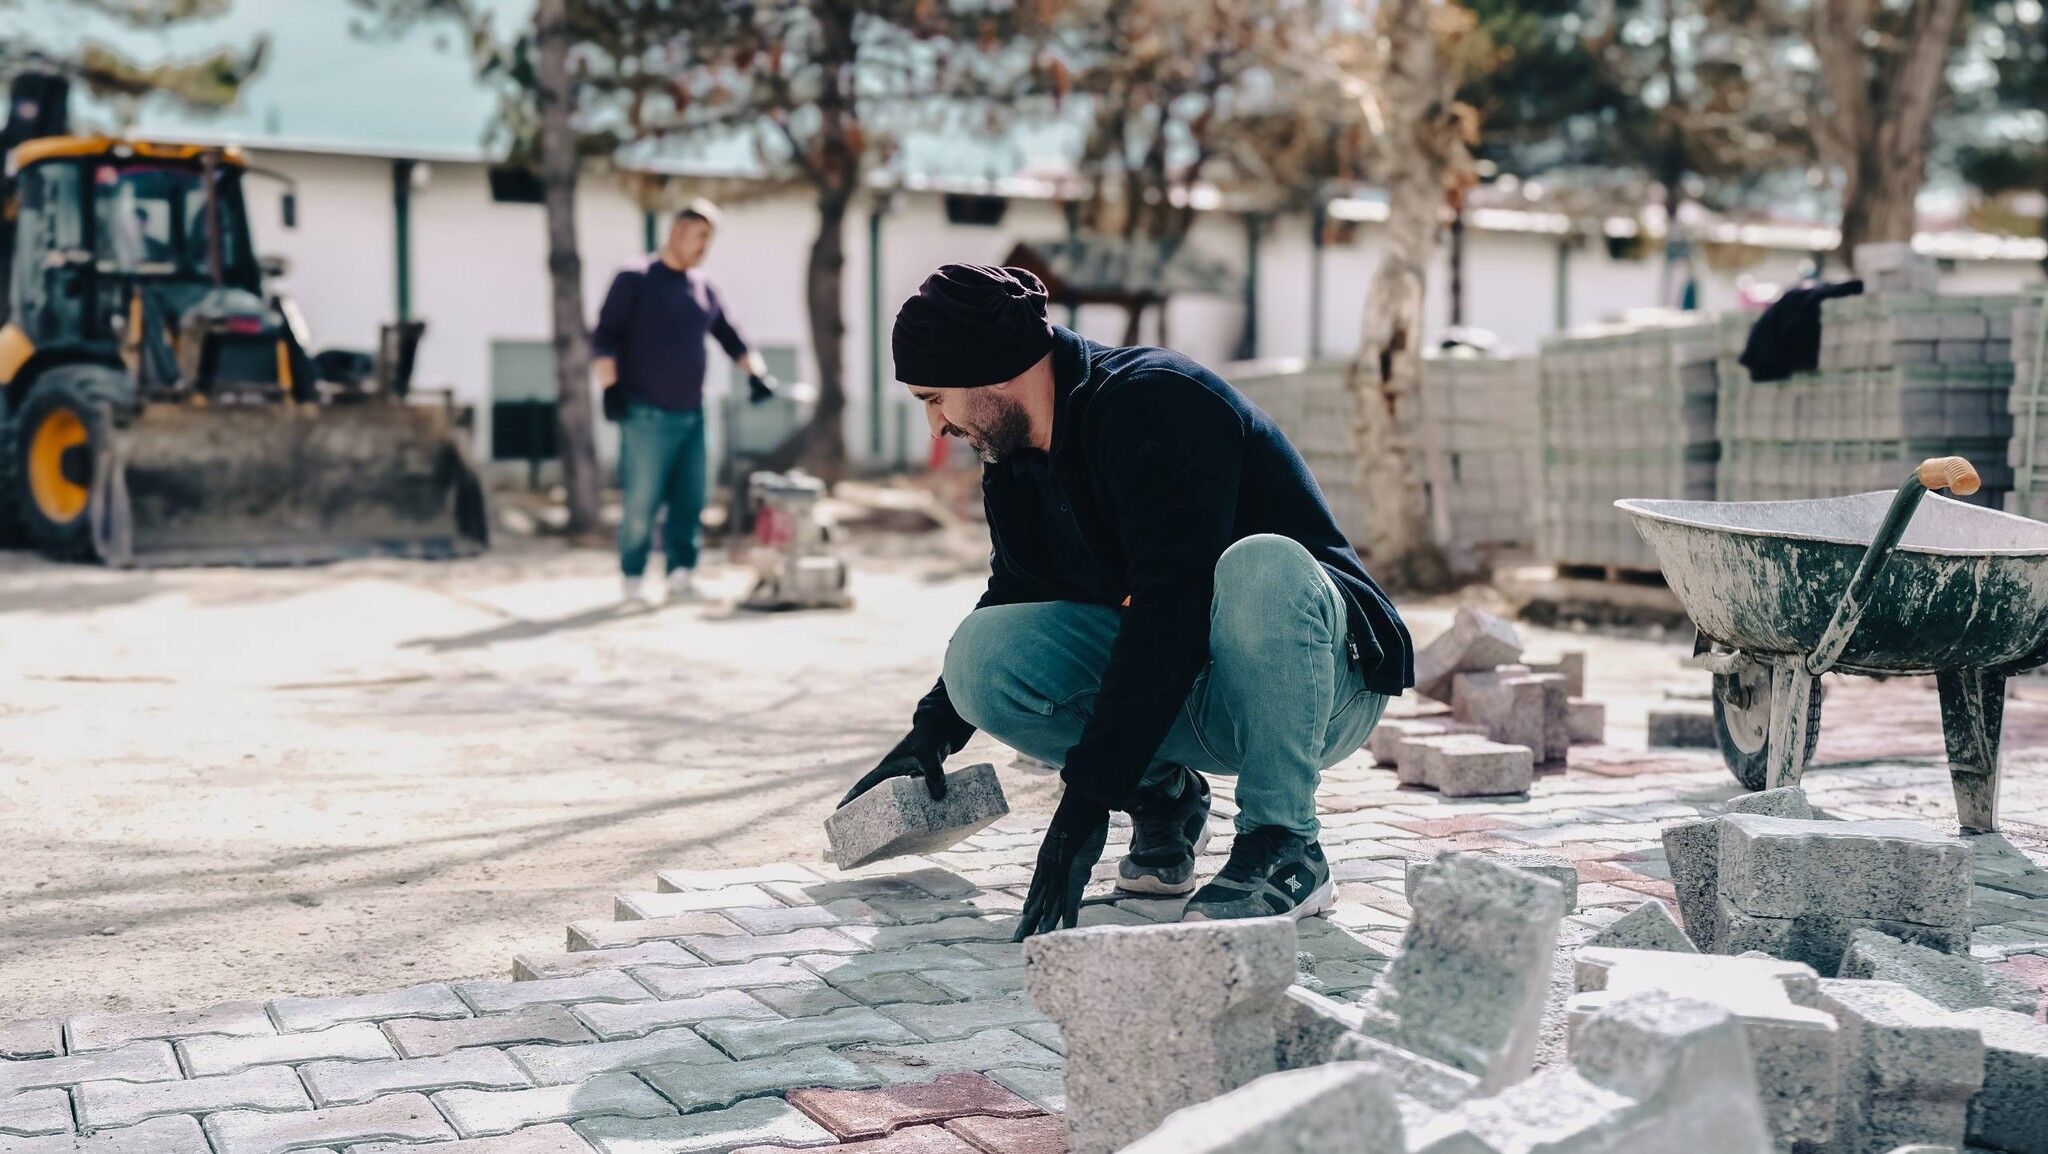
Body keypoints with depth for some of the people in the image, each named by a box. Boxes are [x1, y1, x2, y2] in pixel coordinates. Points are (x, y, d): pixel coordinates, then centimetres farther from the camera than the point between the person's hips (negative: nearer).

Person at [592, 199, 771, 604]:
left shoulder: (705, 287, 16)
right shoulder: (635, 279, 0)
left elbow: (730, 337, 23)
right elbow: (604, 336, -4)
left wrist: (757, 372, 9)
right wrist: (610, 386, -14)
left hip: (692, 415, 6)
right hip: (647, 415, -6)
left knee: (690, 501, 2)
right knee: (641, 501, -4)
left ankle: (681, 574, 7)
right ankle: (632, 578, 6)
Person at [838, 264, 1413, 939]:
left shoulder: (1154, 402, -21)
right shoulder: (1015, 461, 5)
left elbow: (1170, 613, -30)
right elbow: (1014, 601, 23)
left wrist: (1088, 796, -32)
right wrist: (935, 728, 17)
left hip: (1323, 683, -7)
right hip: (1183, 703, 7)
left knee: (1261, 568, -40)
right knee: (982, 655, -14)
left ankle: (1285, 850, -22)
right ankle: (1164, 795, 7)